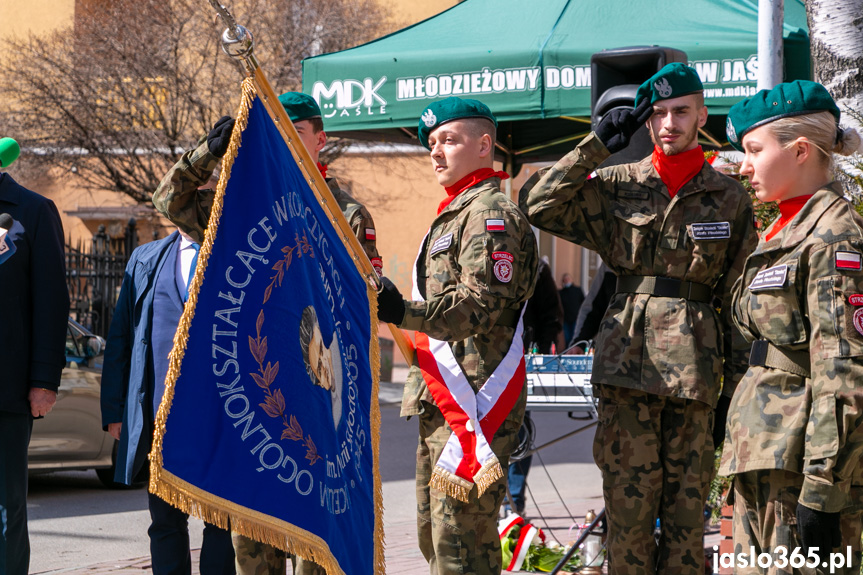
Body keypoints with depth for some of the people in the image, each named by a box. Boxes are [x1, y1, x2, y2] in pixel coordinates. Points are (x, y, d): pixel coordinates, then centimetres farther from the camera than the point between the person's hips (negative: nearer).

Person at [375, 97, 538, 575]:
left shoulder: (490, 213, -10)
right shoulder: (454, 213, 24)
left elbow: (482, 304, -23)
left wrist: (406, 313, -34)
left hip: (473, 404, -11)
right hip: (442, 403, 11)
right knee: (434, 535, 14)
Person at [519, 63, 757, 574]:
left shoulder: (730, 198, 9)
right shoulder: (617, 185, 8)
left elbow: (738, 297, 10)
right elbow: (539, 205, -2)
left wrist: (736, 386, 5)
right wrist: (597, 146, -5)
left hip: (696, 369, 0)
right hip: (628, 360, 0)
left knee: (686, 509, 4)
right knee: (628, 505, -2)